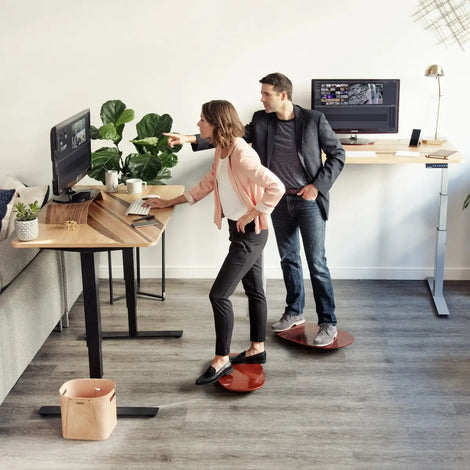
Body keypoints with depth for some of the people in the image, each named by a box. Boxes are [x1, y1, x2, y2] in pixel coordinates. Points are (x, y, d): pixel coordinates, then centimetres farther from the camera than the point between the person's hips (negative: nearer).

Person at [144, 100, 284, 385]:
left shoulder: (242, 155, -25)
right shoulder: (221, 150, 5)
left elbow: (276, 187, -31)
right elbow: (208, 184, 18)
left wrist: (253, 214, -23)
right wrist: (170, 202, 18)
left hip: (250, 232, -10)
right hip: (240, 230, 10)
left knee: (219, 294, -7)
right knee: (254, 289, 19)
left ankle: (222, 360, 6)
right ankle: (258, 349, 32)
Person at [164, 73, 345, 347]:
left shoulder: (314, 120, -10)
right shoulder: (261, 121, 2)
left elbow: (338, 154, -4)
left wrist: (318, 185, -12)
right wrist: (191, 139, -10)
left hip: (309, 200, -5)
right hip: (279, 201, 5)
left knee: (317, 262, -4)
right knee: (288, 258, 16)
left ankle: (328, 323, 5)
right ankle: (295, 312, 32)